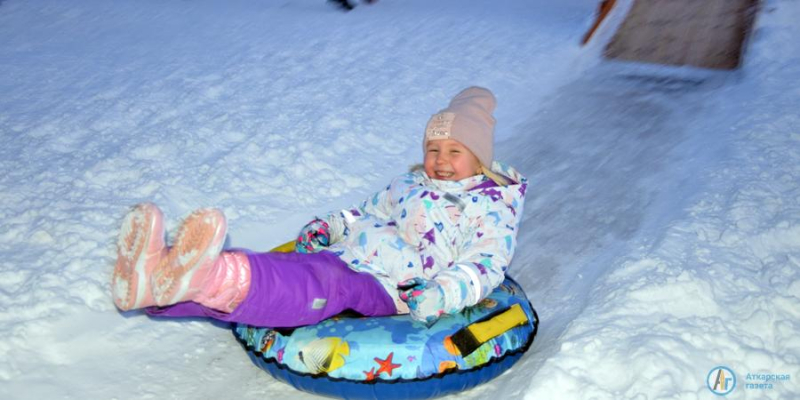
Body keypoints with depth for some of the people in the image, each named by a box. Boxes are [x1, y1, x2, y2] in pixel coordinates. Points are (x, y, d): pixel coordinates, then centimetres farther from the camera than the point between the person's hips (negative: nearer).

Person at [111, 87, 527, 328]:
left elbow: (485, 267, -3)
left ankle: (207, 278, -67)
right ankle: (152, 280, -47)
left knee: (328, 281, -42)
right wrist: (325, 226, 19)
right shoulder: (408, 184, 30)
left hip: (385, 287, -7)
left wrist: (440, 294, -24)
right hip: (338, 258, 7)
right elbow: (365, 212, 40)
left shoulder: (492, 207, 11)